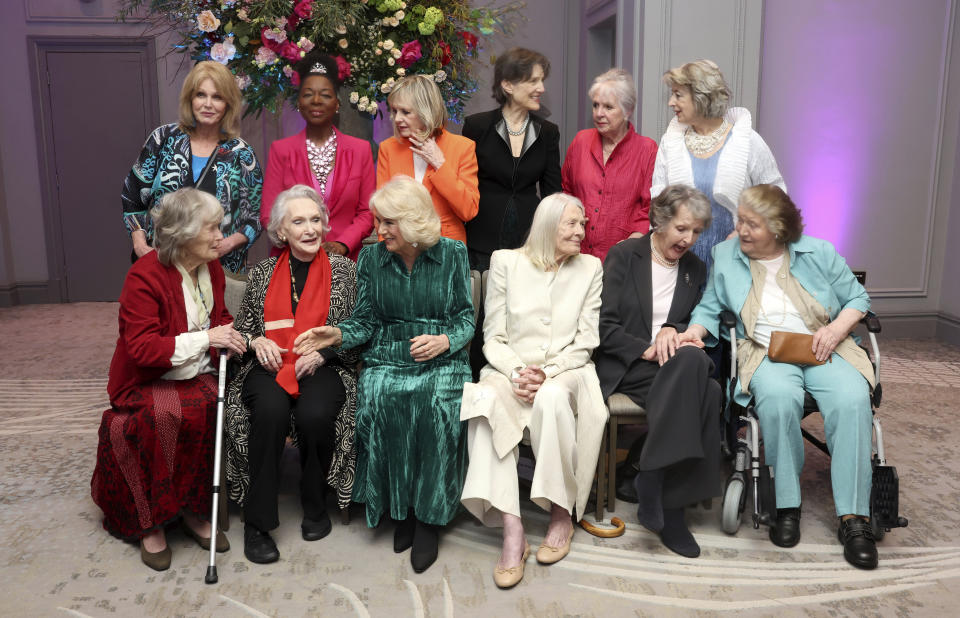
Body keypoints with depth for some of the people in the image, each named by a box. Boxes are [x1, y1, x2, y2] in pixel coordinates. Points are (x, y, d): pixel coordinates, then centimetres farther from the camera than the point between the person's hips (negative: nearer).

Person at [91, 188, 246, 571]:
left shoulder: (211, 267, 7)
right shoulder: (144, 277, -15)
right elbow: (142, 348, -20)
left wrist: (229, 337, -2)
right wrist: (204, 339, -25)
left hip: (198, 378, 5)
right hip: (149, 383, -5)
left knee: (222, 409, -26)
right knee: (168, 417, -35)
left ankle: (195, 511, -10)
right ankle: (152, 523, -14)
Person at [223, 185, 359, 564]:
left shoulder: (342, 270, 8)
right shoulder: (262, 273, 14)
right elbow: (242, 328, 19)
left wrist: (324, 351, -11)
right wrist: (257, 341, -4)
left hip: (324, 369, -1)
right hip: (269, 367, 1)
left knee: (316, 414, -33)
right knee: (271, 409, -33)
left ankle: (315, 506, -5)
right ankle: (257, 522, -20)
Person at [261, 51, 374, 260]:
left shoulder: (360, 150, 9)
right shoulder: (280, 150, 8)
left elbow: (368, 212, 7)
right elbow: (269, 213, 5)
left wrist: (342, 244, -9)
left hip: (345, 259, 0)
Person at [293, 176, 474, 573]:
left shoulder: (452, 254, 3)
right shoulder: (371, 258, 9)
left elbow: (466, 317, 5)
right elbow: (366, 321, 8)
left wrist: (444, 341, -14)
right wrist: (337, 335, -12)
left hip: (442, 358, -1)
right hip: (387, 357, 2)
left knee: (438, 405, -33)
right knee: (379, 401, -31)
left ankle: (428, 516, -13)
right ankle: (399, 507, -10)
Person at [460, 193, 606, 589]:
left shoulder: (590, 268, 12)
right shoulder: (506, 262, 9)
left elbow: (585, 341, 5)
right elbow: (493, 337, 5)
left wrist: (548, 373, -12)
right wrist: (517, 371, -15)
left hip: (566, 371, 0)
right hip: (510, 368, 0)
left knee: (553, 398, -37)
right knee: (488, 401, -35)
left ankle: (561, 514, -20)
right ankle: (512, 530, -35)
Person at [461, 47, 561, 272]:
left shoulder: (548, 132, 7)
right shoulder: (477, 125, -1)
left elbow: (552, 192, 9)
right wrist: (457, 243, -1)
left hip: (530, 242, 2)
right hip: (482, 244, -2)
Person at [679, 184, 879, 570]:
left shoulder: (819, 253, 7)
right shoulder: (725, 256, 9)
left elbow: (857, 299, 12)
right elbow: (710, 308, 14)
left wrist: (837, 329, -7)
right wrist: (694, 331, -7)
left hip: (823, 351, 1)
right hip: (766, 354, -1)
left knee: (852, 400, -31)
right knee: (778, 398, -37)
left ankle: (853, 518, -23)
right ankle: (787, 506, -22)